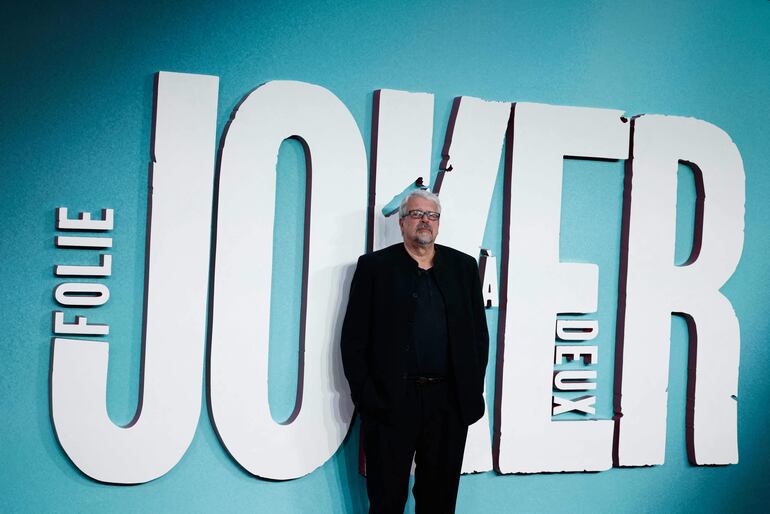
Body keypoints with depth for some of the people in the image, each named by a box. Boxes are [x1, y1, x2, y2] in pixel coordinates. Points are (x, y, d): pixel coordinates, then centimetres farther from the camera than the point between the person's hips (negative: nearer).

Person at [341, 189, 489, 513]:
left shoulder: (464, 267, 11)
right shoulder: (374, 266, 3)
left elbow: (479, 332, 12)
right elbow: (353, 338, 0)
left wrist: (473, 389, 3)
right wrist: (365, 395, -6)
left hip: (449, 403, 3)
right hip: (391, 402, -2)